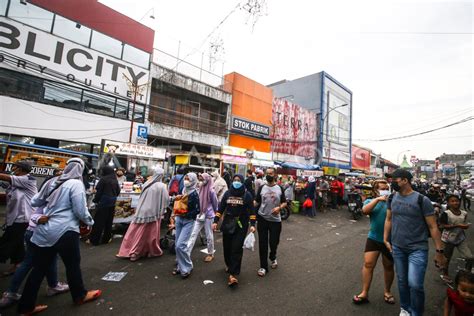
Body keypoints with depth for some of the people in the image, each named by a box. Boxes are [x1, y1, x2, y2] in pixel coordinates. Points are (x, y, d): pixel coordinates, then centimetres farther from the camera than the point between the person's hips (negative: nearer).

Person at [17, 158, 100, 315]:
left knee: (39, 268, 16)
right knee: (73, 264, 11)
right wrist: (90, 222, 3)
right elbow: (80, 211, -14)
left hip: (43, 231, 7)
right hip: (64, 231, -6)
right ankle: (80, 295, 28)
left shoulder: (52, 182, 8)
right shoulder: (76, 184, -13)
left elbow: (34, 202, 18)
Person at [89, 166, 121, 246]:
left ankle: (94, 239, 12)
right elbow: (118, 191, 9)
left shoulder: (103, 179, -11)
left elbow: (99, 191, -9)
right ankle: (106, 238, 20)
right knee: (109, 221, 13)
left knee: (99, 221, 4)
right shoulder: (115, 180, 6)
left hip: (104, 201, -5)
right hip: (112, 202, 6)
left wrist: (95, 200, 5)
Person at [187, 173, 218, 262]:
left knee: (209, 235, 10)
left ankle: (210, 254, 29)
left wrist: (214, 213, 9)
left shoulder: (211, 190, -16)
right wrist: (198, 212, 11)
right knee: (193, 234, 5)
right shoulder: (201, 189, 1)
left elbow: (215, 203, -4)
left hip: (208, 216, -5)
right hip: (200, 214, 5)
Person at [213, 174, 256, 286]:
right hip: (227, 224, 3)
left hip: (241, 226, -3)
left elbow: (251, 210, -4)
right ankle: (229, 264, 38)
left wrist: (252, 224, -12)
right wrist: (215, 221, 3)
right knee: (227, 247, 11)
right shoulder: (227, 193, 6)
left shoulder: (247, 195, -3)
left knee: (236, 249, -7)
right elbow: (221, 208, 8)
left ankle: (233, 274, -3)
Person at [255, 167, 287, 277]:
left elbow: (284, 203, 4)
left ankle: (273, 257, 42)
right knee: (262, 243, 5)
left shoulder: (279, 188, 0)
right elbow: (256, 202, 3)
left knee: (274, 242, 9)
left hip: (275, 220, 0)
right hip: (262, 219, 0)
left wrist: (279, 207, -16)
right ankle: (263, 267, 19)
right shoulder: (262, 188, 1)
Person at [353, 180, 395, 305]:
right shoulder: (370, 201, 3)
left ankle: (387, 291, 37)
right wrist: (377, 199, -24)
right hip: (374, 238, 0)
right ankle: (364, 293, 13)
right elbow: (365, 210, -18)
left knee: (388, 267, 16)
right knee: (368, 264, 1)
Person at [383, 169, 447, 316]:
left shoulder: (422, 200, -11)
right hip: (397, 248, 4)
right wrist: (386, 239, 5)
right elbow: (388, 219, 10)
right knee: (402, 281, 15)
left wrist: (439, 251, -9)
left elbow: (433, 227, -8)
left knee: (415, 284, -9)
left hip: (418, 249, -4)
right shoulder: (392, 198, 2)